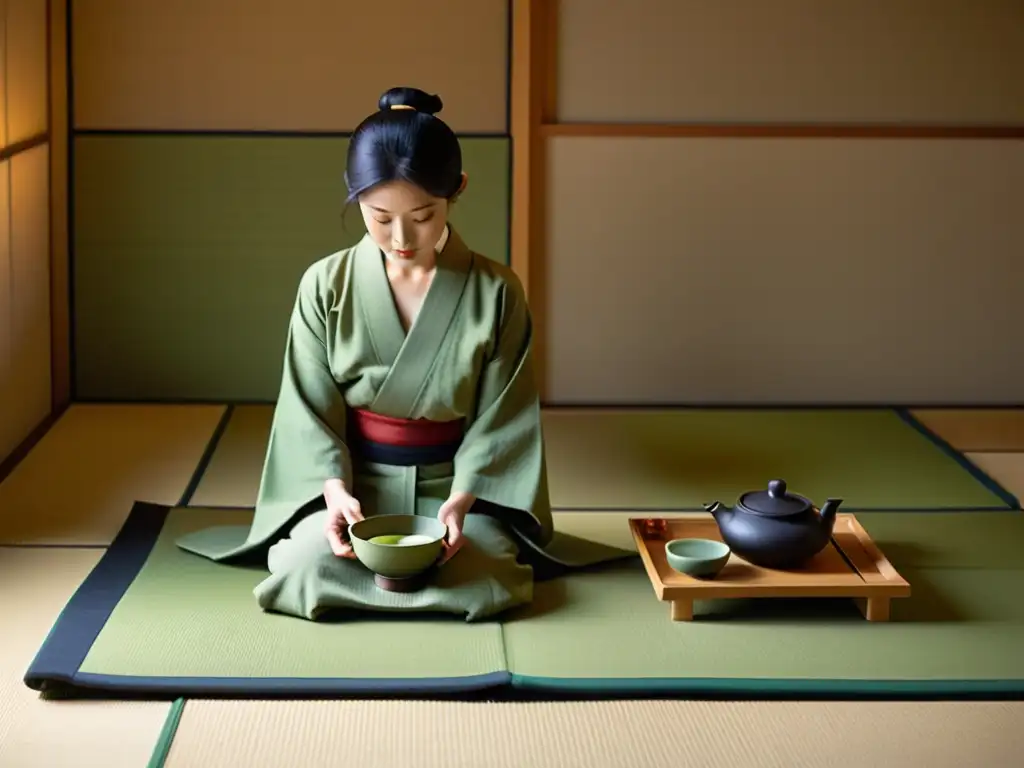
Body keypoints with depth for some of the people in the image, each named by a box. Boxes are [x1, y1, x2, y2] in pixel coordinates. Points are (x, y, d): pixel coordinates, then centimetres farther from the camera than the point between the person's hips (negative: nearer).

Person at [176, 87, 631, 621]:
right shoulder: (326, 286, -5)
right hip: (353, 482, 0)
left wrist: (462, 499, -22)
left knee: (483, 581, -28)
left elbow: (500, 419, -6)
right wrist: (334, 490, -21)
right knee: (308, 564, -29)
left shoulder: (496, 293, -7)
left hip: (452, 486, 0)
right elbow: (310, 411, -3)